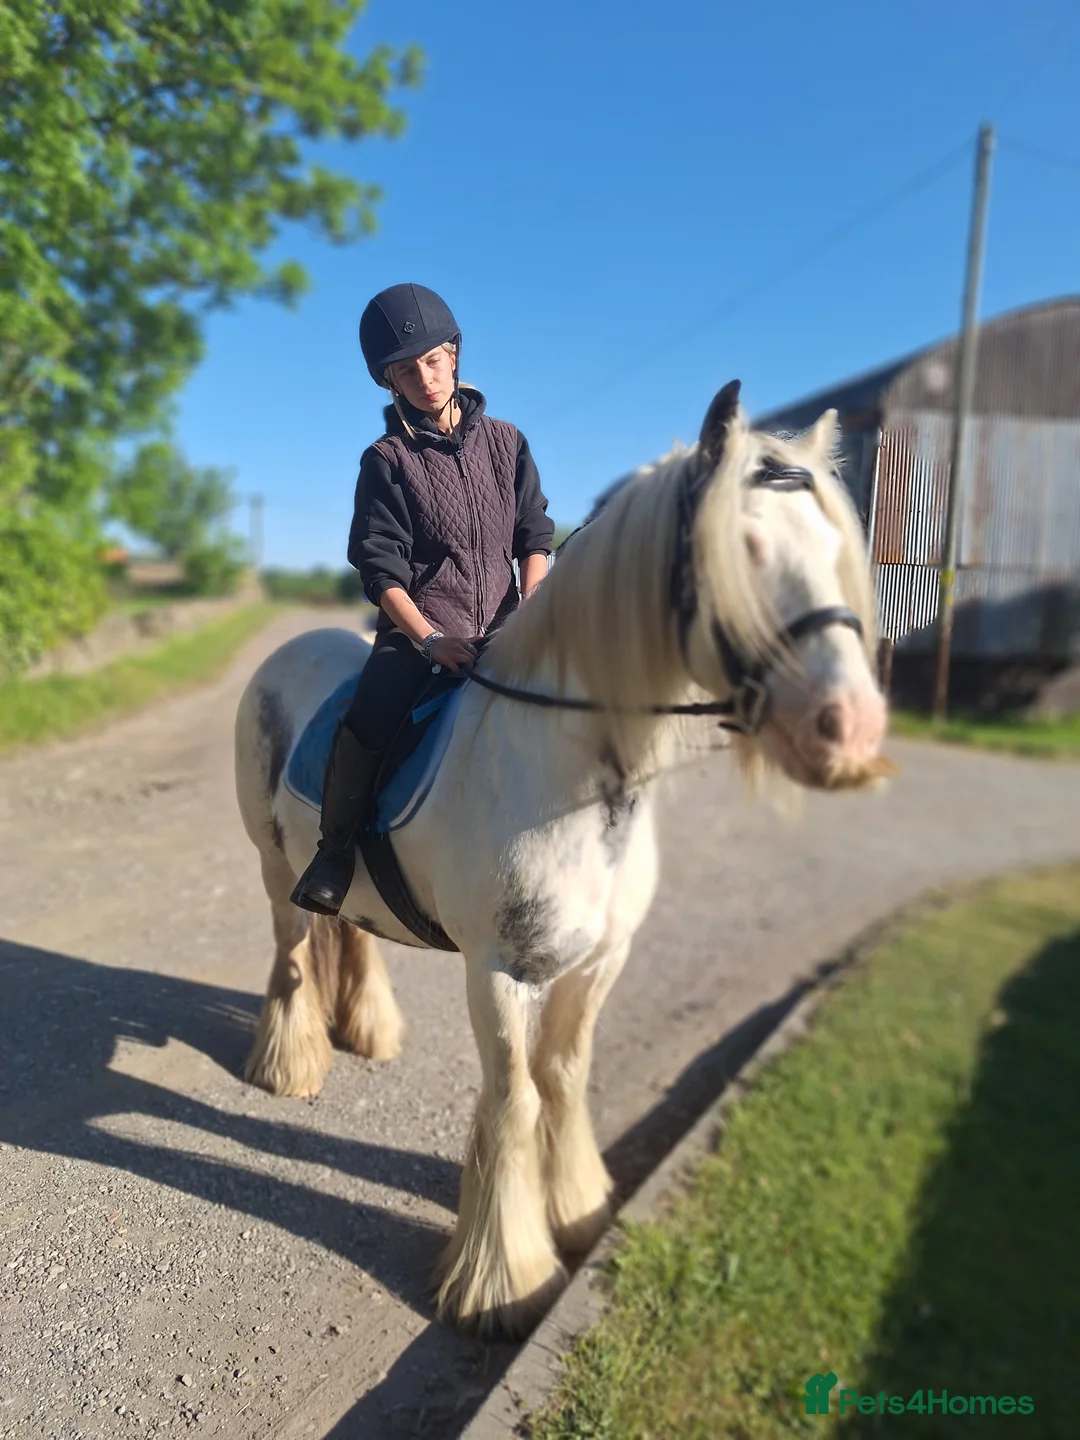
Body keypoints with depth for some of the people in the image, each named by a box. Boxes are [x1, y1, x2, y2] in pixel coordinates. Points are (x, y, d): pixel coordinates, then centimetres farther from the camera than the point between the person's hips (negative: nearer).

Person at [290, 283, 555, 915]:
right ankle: (336, 846, -7)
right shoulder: (388, 460, 0)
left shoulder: (505, 441, 9)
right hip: (419, 626, -3)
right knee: (372, 715, -28)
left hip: (503, 625, 3)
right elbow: (381, 570, -6)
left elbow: (535, 537, 7)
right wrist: (432, 640, -19)